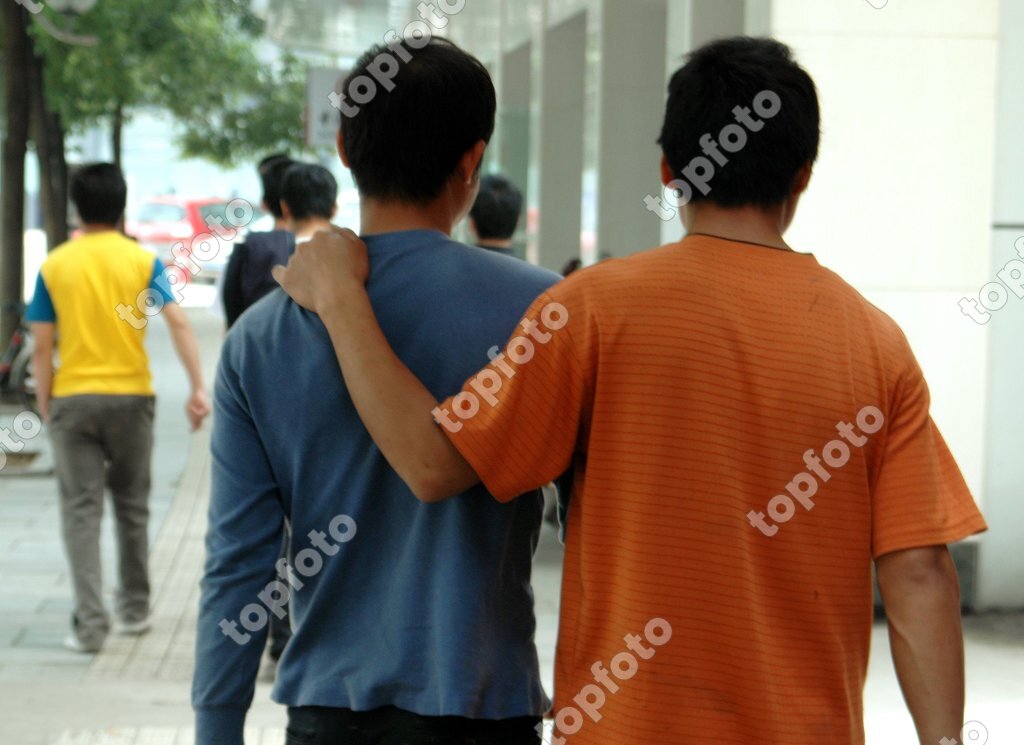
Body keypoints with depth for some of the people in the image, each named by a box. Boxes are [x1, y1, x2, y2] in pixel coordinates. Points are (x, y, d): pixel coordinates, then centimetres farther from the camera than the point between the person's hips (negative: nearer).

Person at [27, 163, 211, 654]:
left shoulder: (54, 265, -1)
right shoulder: (142, 261, -1)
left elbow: (42, 346, -2)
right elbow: (178, 322, -12)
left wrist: (45, 407, 7)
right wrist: (198, 388, -12)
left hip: (73, 399, -1)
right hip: (131, 395, 1)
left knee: (81, 510, 1)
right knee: (132, 505, 16)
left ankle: (90, 623, -7)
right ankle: (135, 608, 25)